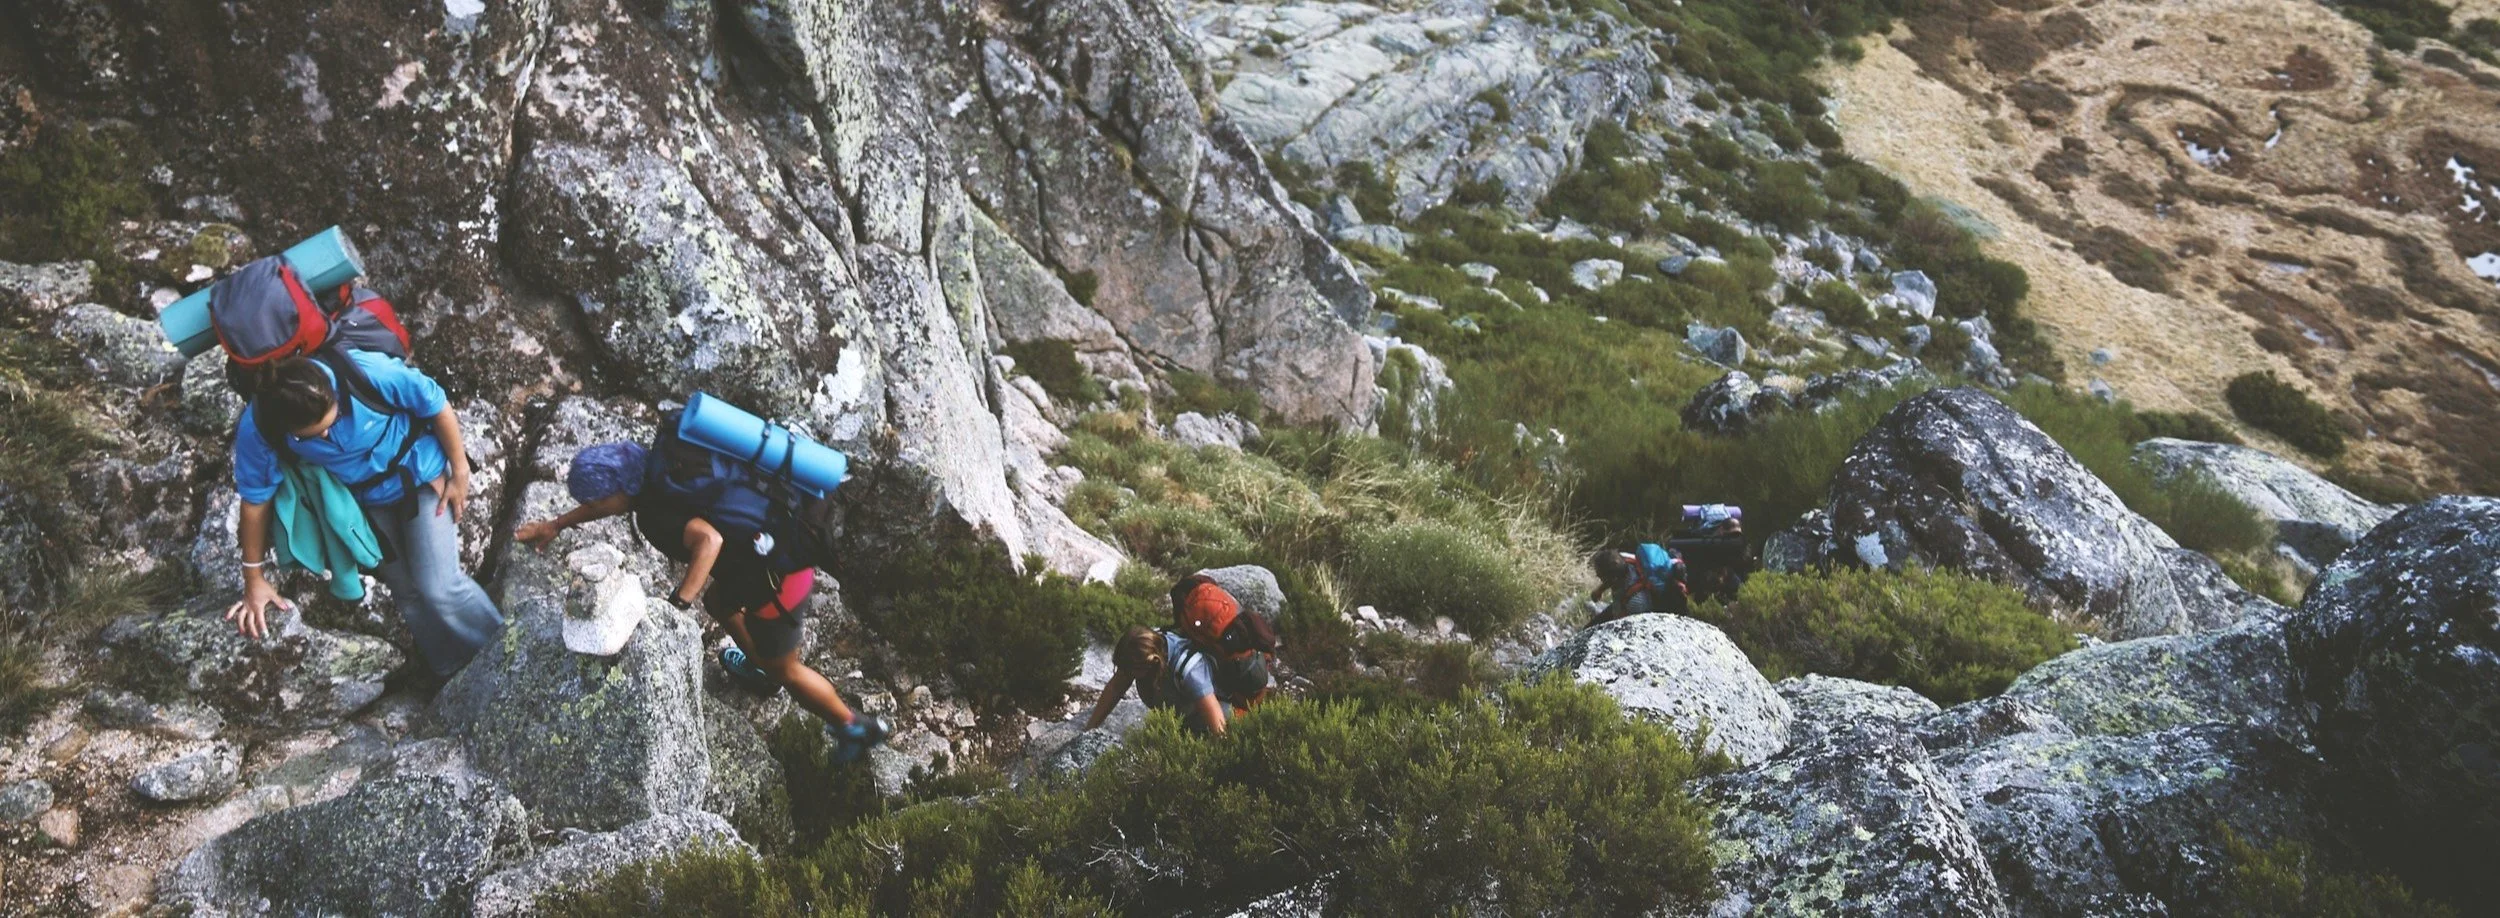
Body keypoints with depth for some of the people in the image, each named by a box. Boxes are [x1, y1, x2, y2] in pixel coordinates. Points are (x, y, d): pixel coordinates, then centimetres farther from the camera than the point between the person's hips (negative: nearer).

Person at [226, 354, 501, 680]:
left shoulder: (367, 371, -37)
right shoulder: (258, 430, -28)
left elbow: (436, 405, -20)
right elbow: (256, 498, -12)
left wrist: (460, 472, -11)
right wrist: (255, 578, -3)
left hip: (421, 475, -3)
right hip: (365, 498, 3)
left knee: (439, 587, -11)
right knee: (407, 592, 10)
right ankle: (455, 677, 31)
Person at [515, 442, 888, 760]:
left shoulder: (655, 515, -26)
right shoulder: (648, 479, 3)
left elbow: (709, 539, -43)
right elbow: (614, 495, 25)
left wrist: (678, 602, -41)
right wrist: (557, 524, 25)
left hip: (776, 582, -9)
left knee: (783, 669, 15)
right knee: (718, 604, 36)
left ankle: (855, 726, 34)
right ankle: (760, 670, 61)